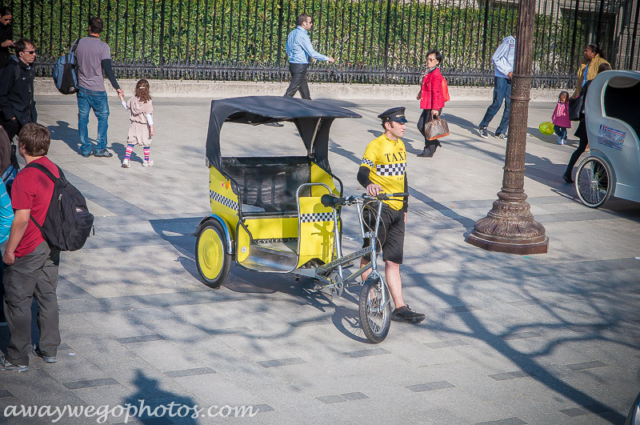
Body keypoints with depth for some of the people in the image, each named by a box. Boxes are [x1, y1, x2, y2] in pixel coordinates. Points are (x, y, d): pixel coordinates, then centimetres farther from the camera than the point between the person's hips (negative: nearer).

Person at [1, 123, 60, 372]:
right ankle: (49, 349, 27)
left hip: (27, 252, -8)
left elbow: (21, 219, -23)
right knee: (48, 296, 17)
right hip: (51, 246, 8)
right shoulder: (53, 169, 2)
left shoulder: (25, 177, -22)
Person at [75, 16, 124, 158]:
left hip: (82, 87, 4)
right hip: (97, 90, -4)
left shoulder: (80, 43, 1)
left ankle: (85, 148, 12)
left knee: (82, 118, 9)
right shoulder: (103, 47, -12)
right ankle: (100, 148, 6)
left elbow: (76, 62, 11)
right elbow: (108, 70, -16)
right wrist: (117, 88, -13)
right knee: (103, 117, 8)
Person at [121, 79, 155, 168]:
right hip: (144, 126, -3)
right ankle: (147, 161, 22)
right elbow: (148, 115, -18)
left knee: (130, 142, 8)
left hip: (134, 124, 3)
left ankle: (126, 159, -1)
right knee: (146, 143, 11)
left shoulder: (133, 99, -3)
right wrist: (152, 127, -16)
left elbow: (126, 107, 13)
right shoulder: (147, 101, -15)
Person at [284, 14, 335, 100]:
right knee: (291, 91, -7)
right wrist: (327, 59, -11)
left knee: (304, 89, 17)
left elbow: (288, 51, 18)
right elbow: (312, 53, -19)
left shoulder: (292, 33, 11)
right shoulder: (302, 35, -17)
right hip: (300, 66, -9)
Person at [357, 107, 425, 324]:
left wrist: (405, 208, 22)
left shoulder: (400, 145, 14)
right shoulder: (375, 146, -10)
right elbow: (362, 172, -24)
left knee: (393, 261, 6)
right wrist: (369, 184, -46)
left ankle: (400, 308, 4)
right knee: (369, 254, 4)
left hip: (396, 210, 6)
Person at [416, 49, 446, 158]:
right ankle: (434, 143, 29)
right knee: (421, 126, 14)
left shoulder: (436, 74, -17)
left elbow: (436, 92, -21)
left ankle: (429, 151, 10)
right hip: (427, 105, 10)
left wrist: (435, 108, -23)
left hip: (433, 106, -10)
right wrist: (421, 93, 11)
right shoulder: (428, 72, 12)